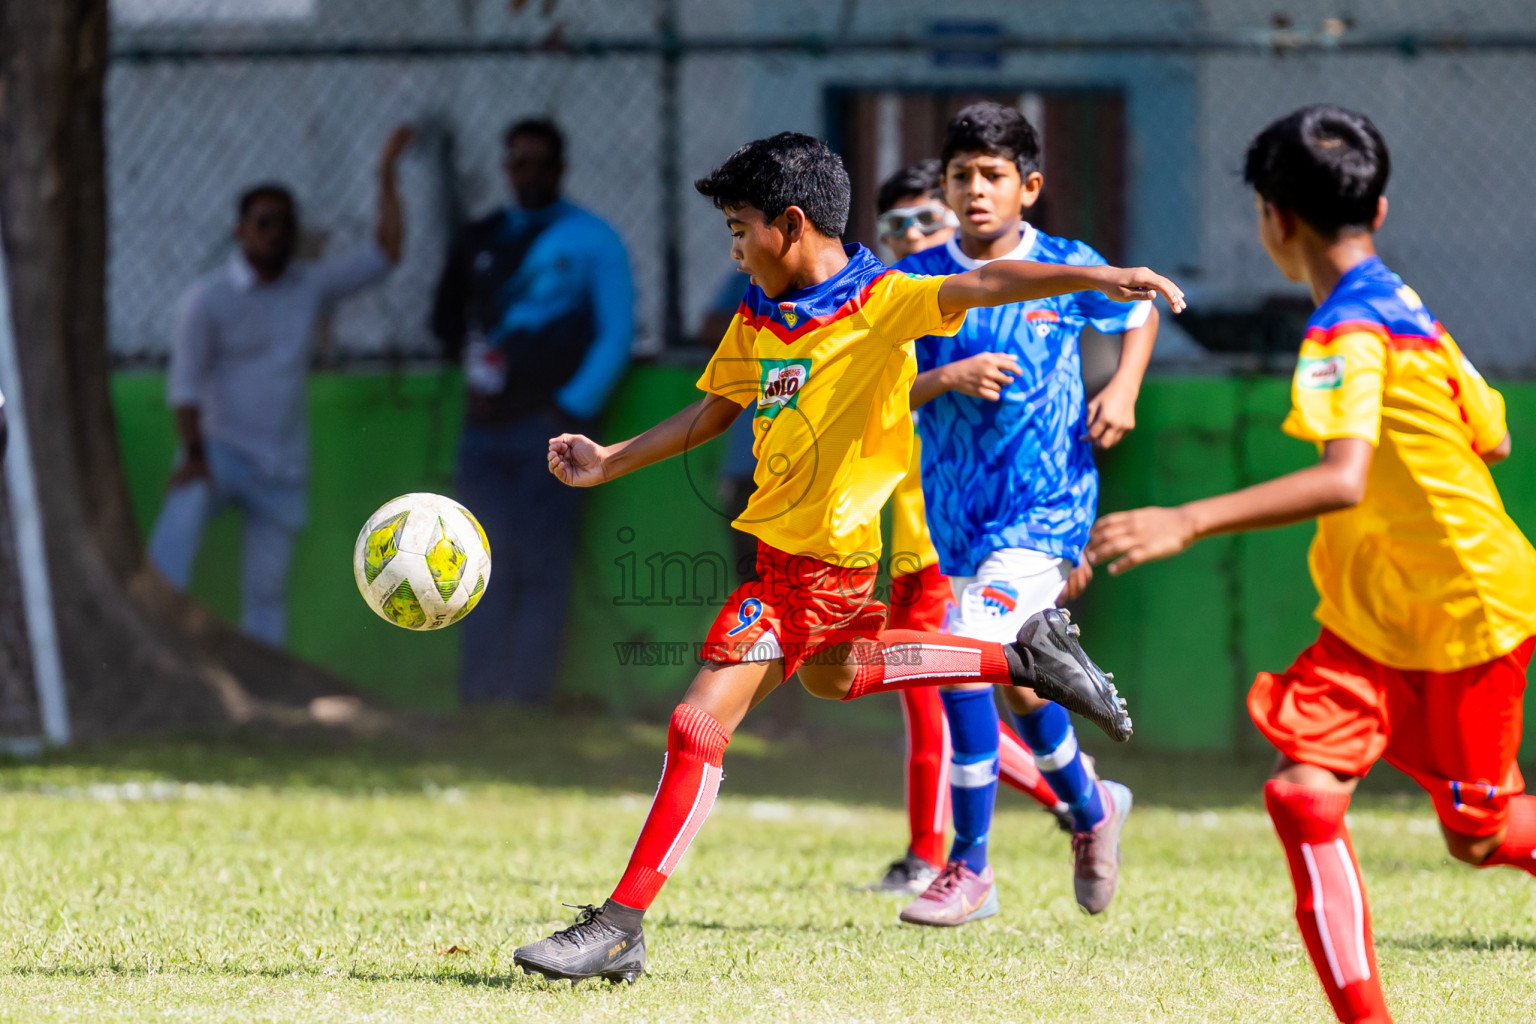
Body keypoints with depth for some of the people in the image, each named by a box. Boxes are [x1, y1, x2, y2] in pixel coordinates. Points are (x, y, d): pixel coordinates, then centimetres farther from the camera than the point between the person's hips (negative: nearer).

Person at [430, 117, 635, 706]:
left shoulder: (592, 241, 5)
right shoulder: (479, 241, 18)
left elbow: (617, 335, 0)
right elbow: (446, 319, 29)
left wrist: (575, 408, -10)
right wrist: (468, 358, 8)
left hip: (551, 424, -5)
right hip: (486, 430, 5)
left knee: (541, 570, -11)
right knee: (487, 572, 2)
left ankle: (526, 702, -15)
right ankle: (477, 704, 2)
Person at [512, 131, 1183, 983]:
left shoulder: (881, 303, -15)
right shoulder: (757, 318, 7)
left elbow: (984, 285, -26)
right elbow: (712, 413, 21)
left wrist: (1100, 278, -39)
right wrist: (608, 465, 19)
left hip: (824, 554, -9)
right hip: (781, 543, 9)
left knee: (699, 722, -11)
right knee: (830, 673, 35)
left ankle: (619, 928, -9)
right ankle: (1023, 658, 38)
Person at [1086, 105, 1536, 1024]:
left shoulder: (1347, 334, -22)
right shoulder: (1407, 310, 6)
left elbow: (1345, 480, -38)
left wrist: (1189, 523, -44)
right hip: (1377, 619, 8)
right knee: (1304, 789, -7)